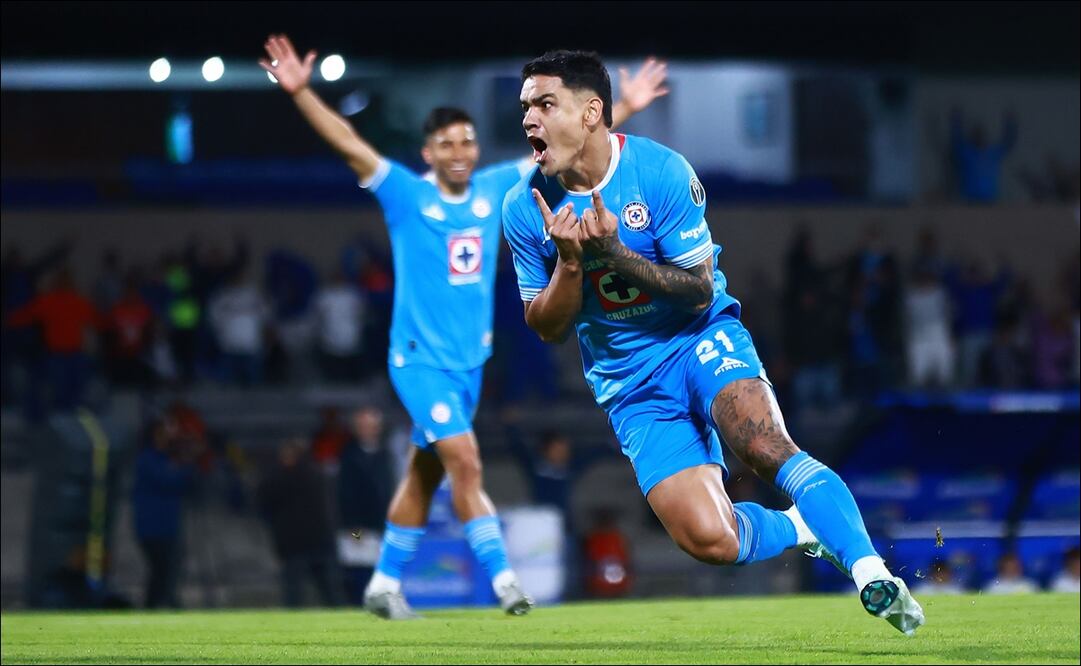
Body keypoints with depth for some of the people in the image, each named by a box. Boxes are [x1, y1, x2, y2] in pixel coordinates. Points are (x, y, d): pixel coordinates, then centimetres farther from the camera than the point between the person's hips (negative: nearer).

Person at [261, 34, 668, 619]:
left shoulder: (494, 189, 3)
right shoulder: (406, 195, -10)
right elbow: (348, 143, -19)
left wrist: (625, 108, 10)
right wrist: (301, 92, -31)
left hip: (468, 360, 5)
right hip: (420, 357, -5)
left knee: (424, 476, 12)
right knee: (466, 463, -17)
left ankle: (384, 585, 22)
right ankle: (501, 577, -16)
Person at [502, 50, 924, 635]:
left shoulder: (661, 171, -12)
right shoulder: (524, 208, -5)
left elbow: (700, 292, -10)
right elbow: (547, 329, 2)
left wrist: (615, 253, -23)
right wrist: (569, 262, -18)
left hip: (700, 338, -2)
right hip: (629, 384, 2)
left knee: (765, 447, -33)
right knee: (707, 538, -18)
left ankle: (871, 572, -32)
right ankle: (803, 529, 12)